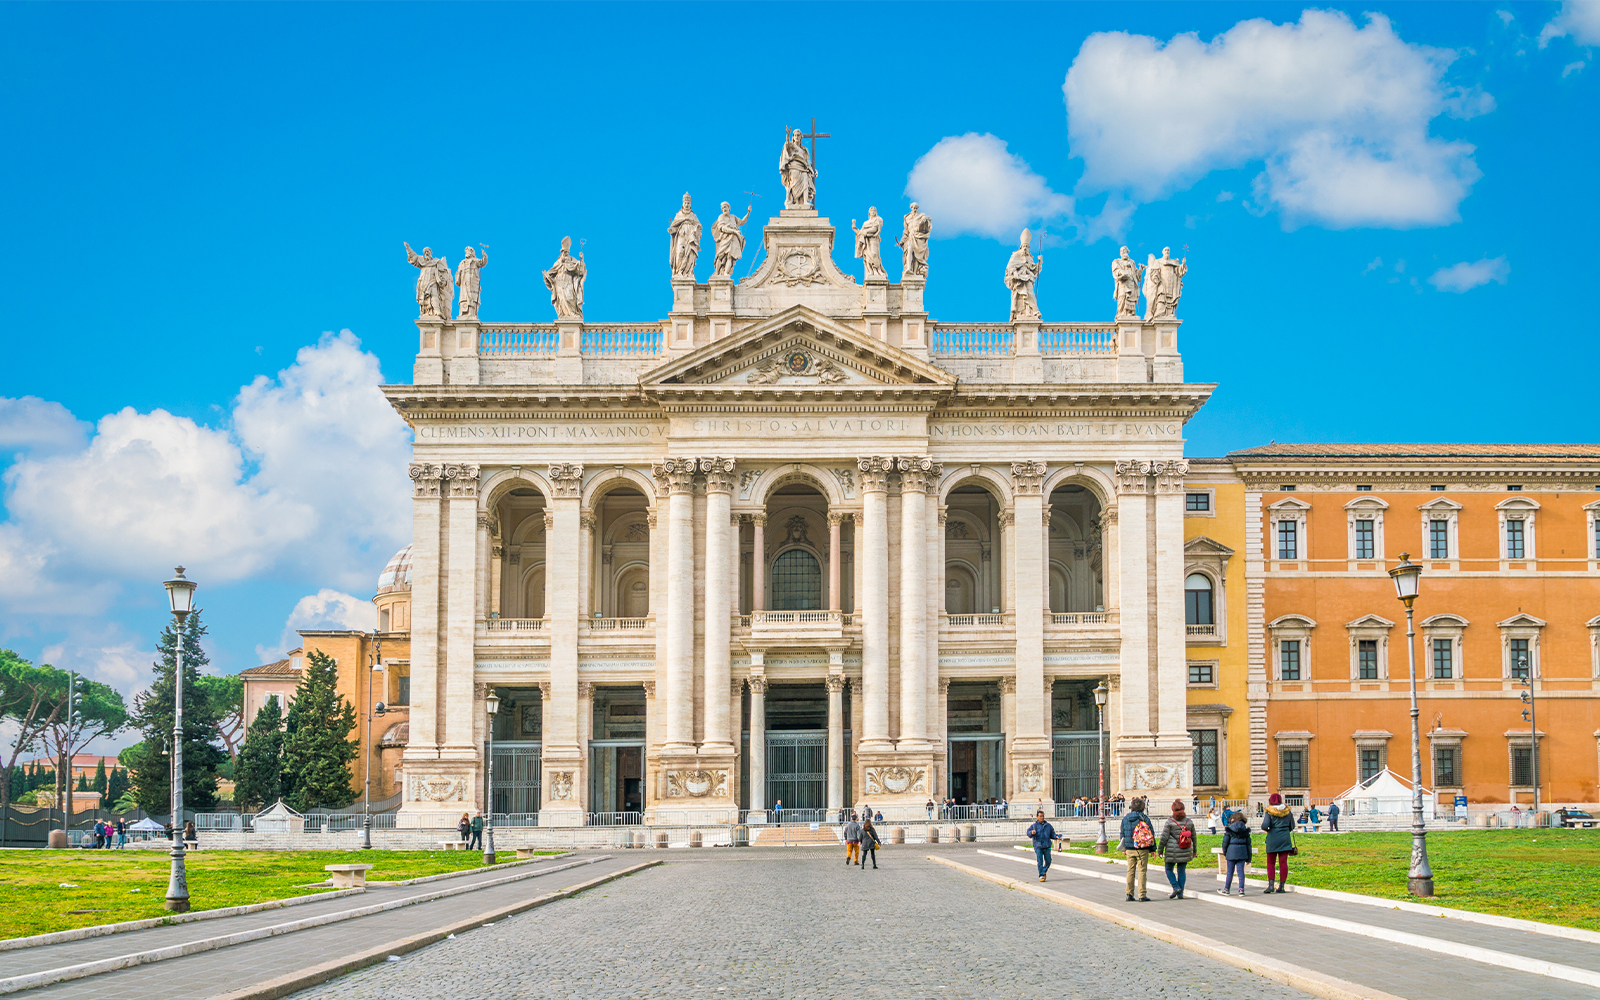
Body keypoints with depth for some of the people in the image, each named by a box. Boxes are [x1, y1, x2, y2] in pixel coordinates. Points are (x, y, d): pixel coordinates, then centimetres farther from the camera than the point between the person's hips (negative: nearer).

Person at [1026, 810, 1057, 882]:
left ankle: (1044, 871, 34)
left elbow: (1052, 834, 15)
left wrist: (1056, 836, -5)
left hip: (1047, 846, 3)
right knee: (1040, 861, -10)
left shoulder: (1048, 825, 9)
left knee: (1048, 861, 8)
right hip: (1038, 846, -3)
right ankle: (1041, 876, -3)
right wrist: (1032, 832, -33)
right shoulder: (1035, 825, 0)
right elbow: (1028, 832, -11)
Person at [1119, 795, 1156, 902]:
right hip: (1142, 849, -3)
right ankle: (1142, 895, -1)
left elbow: (1123, 834, 10)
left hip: (1129, 850, 3)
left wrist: (1123, 848, 20)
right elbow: (1151, 833, -4)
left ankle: (1129, 894, 10)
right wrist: (1152, 849, 5)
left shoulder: (1125, 819, 3)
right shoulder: (1144, 818, -8)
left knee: (1130, 871, 11)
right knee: (1142, 871, 0)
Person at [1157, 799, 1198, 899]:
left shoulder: (1169, 822, -9)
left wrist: (1160, 850, 0)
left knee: (1169, 869, 12)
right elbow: (1194, 837, 10)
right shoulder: (1189, 822, 3)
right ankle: (1180, 893, 9)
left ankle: (1176, 887, -5)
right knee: (1182, 871, 10)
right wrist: (1194, 850, 21)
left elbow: (1164, 838, -9)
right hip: (1185, 852, 4)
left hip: (1172, 851, -4)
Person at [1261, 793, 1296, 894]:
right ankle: (1281, 886, 4)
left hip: (1273, 838, -3)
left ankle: (1271, 885, -5)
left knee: (1271, 863, 5)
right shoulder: (1288, 811, 4)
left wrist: (1266, 830, 5)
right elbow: (1292, 826, 10)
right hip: (1285, 838, 3)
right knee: (1283, 862, 5)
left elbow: (1264, 826, -17)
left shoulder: (1269, 812, -7)